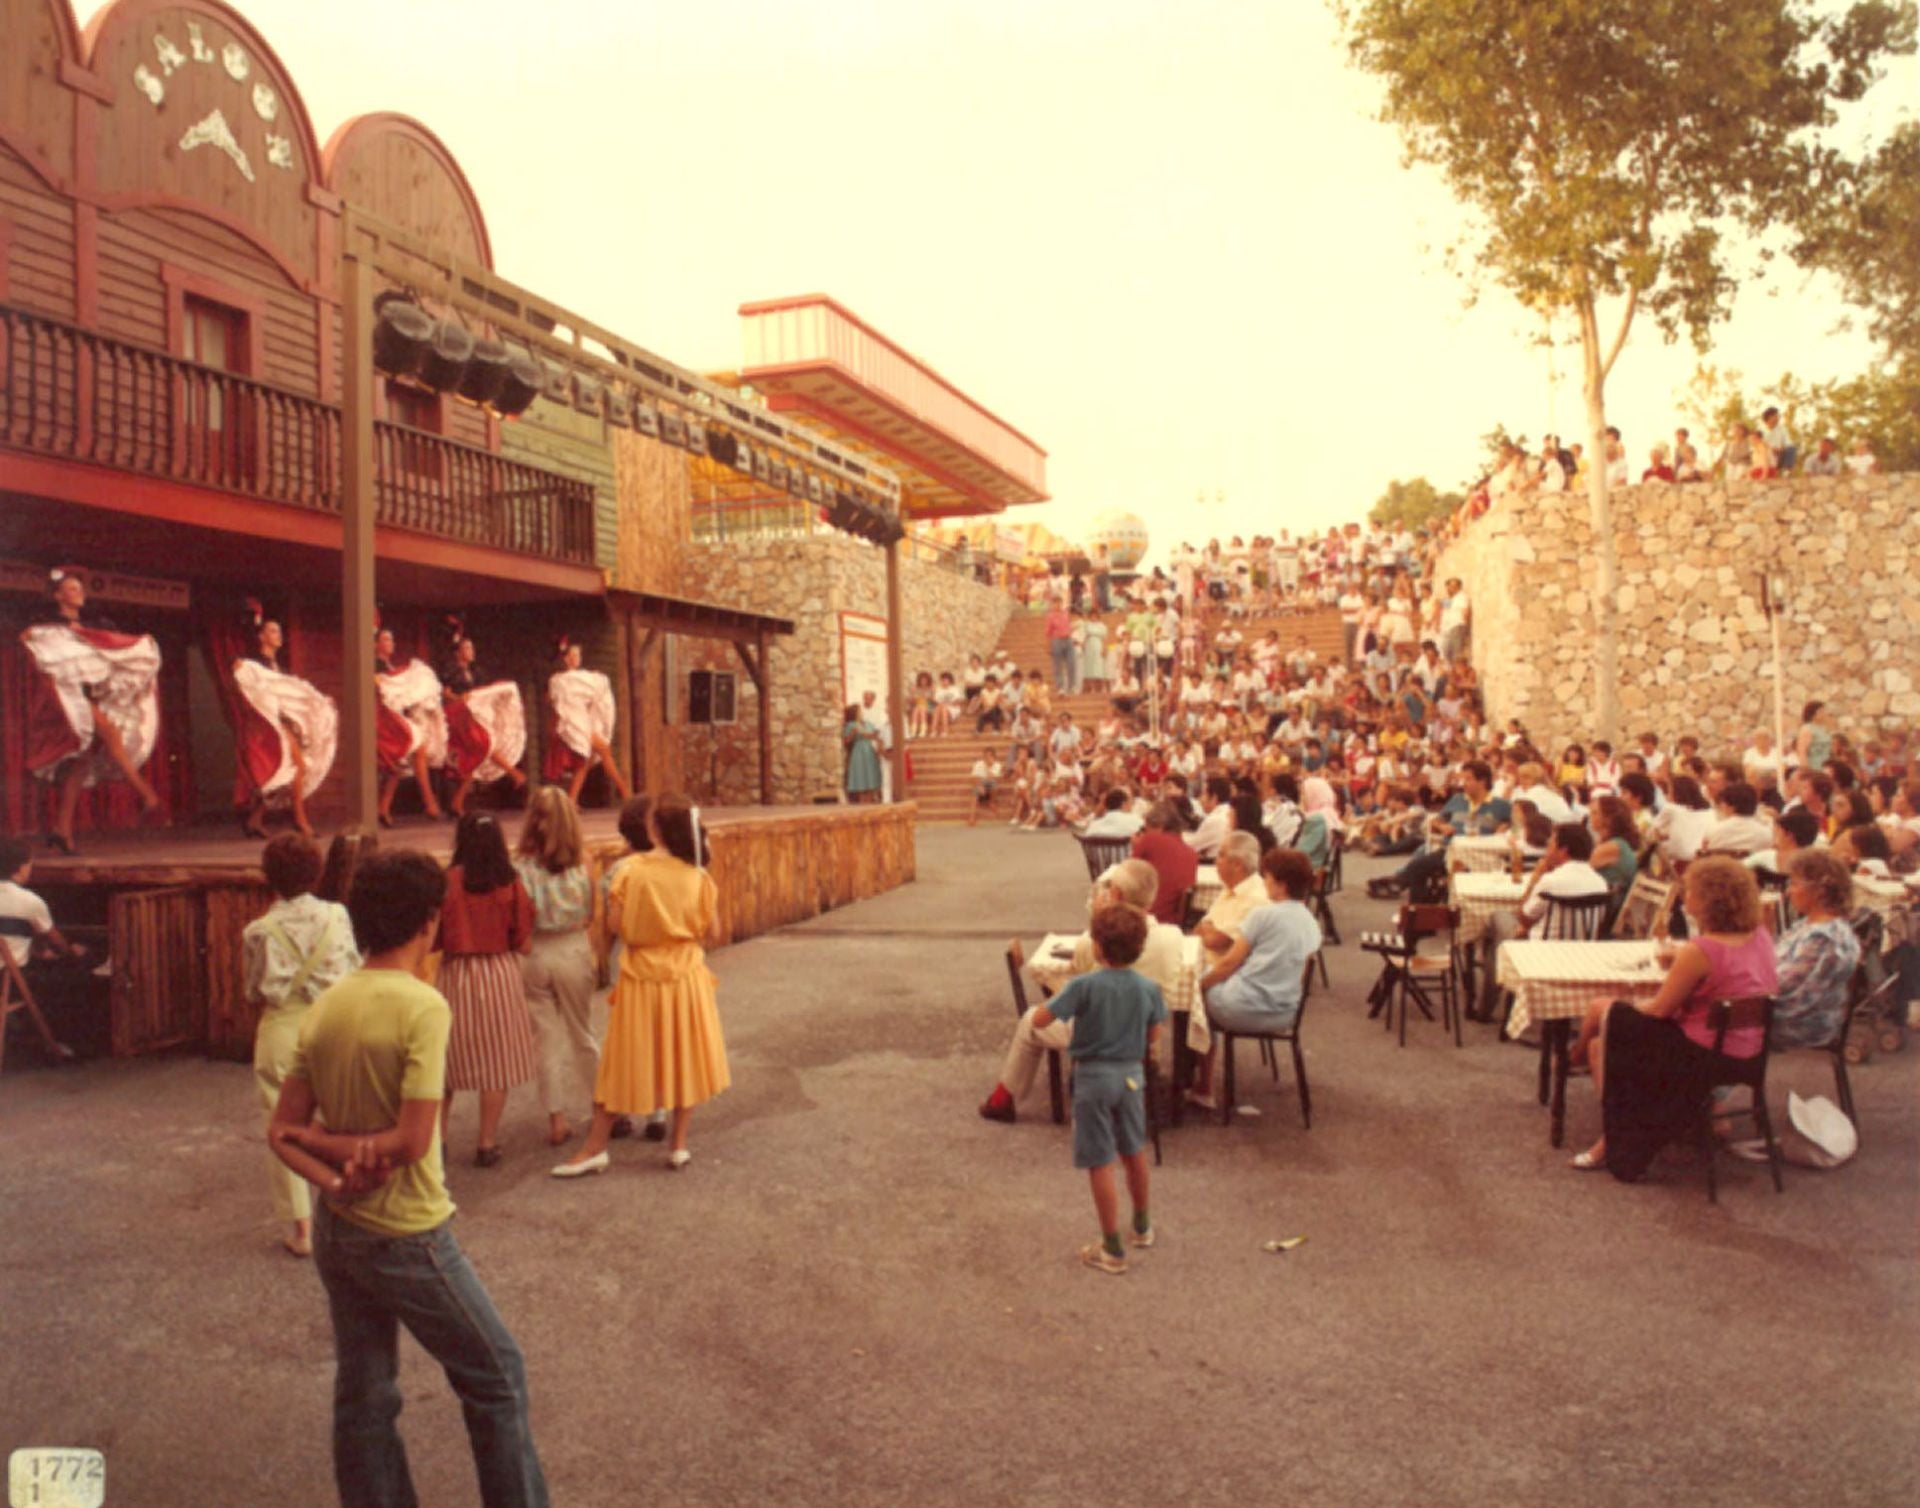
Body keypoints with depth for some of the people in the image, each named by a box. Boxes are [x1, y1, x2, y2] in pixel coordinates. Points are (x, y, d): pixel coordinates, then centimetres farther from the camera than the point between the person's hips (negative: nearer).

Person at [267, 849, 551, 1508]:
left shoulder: (324, 1006, 0)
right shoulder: (422, 1006, -21)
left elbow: (284, 1131, 1)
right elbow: (413, 1141, -24)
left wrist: (336, 1178, -11)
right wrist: (350, 1145, -8)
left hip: (336, 1230, 7)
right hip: (406, 1236, -7)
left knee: (362, 1396, 18)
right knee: (495, 1377, 10)